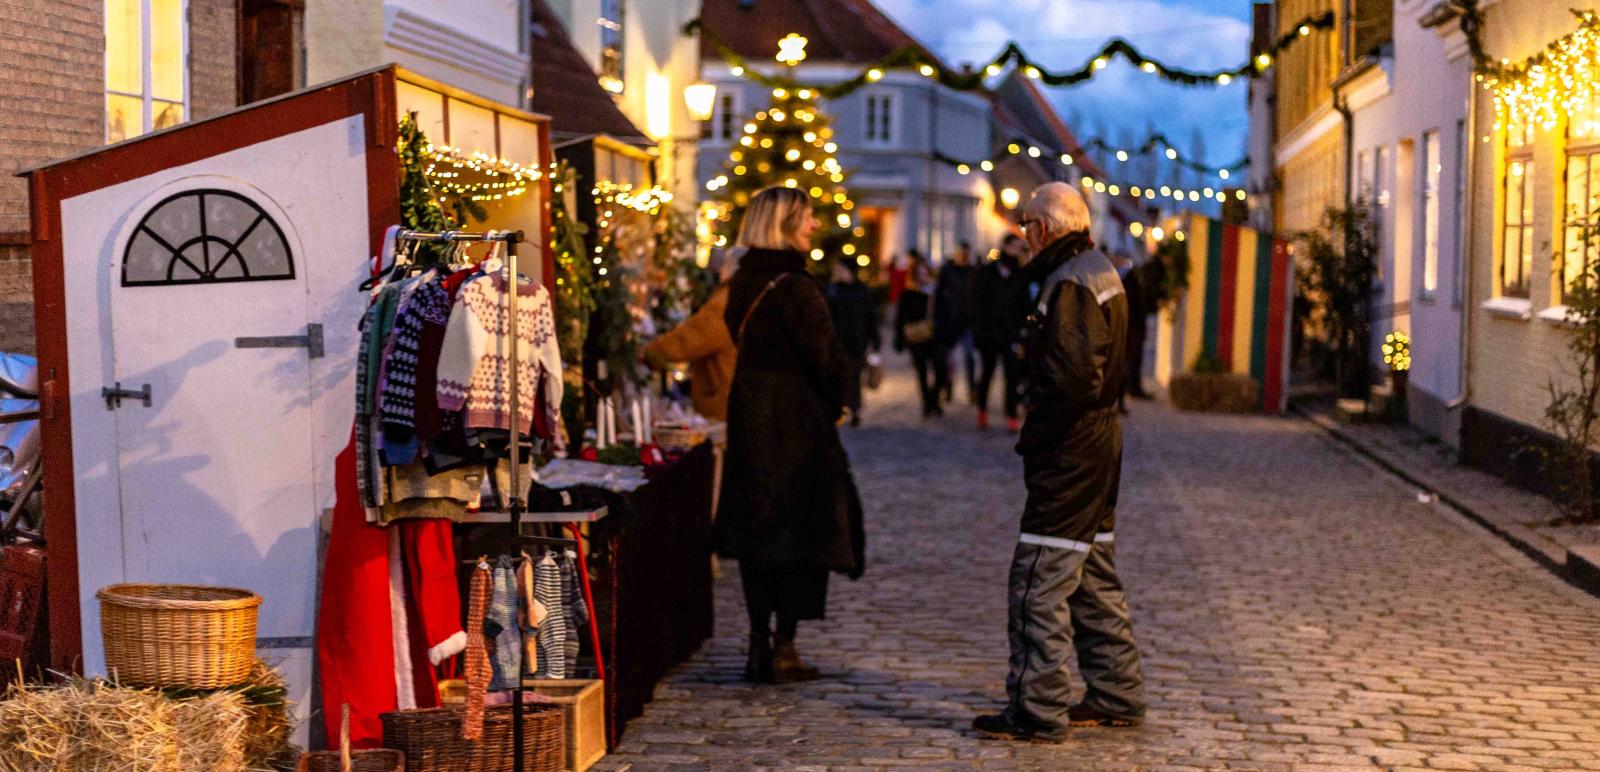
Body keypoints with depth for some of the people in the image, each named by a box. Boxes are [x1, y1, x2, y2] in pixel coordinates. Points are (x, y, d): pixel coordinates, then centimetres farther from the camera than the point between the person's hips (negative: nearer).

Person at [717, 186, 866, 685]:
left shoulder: (743, 283, 7)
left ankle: (759, 645, 16)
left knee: (756, 531, 12)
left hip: (748, 417, 8)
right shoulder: (794, 289, -18)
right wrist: (835, 404, 1)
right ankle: (783, 650, 2)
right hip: (795, 425, -8)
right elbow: (829, 360, -20)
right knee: (803, 531, 1)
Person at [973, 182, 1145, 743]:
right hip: (1101, 442, 11)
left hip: (1069, 455, -11)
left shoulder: (1069, 285, -18)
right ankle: (1116, 695, 26)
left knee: (1038, 583, -6)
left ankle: (1037, 712, -3)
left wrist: (1035, 437, -15)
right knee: (1094, 578, 18)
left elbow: (1072, 377, -27)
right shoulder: (1102, 272, 15)